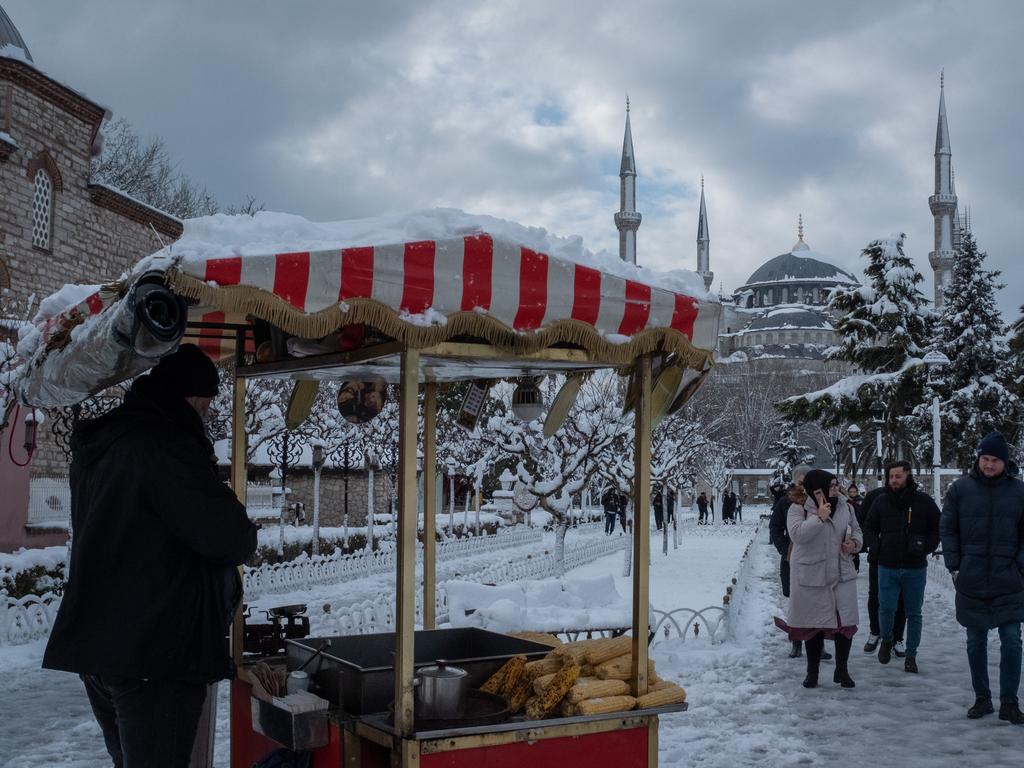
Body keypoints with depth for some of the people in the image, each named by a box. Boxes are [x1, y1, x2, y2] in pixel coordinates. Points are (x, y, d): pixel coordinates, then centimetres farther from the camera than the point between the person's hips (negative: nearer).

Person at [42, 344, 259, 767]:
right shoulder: (166, 446, -18)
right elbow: (231, 538, -21)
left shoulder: (97, 444, 12)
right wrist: (243, 537, 3)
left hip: (95, 644, 9)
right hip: (155, 652, -9)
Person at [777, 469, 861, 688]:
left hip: (842, 574, 4)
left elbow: (856, 530, 17)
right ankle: (812, 672, 23)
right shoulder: (799, 508, -10)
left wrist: (854, 543, -4)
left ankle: (842, 670, 19)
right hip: (811, 576, -3)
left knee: (846, 622, 1)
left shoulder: (844, 507, 4)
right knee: (814, 625, 8)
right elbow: (797, 533, -24)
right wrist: (819, 518, -28)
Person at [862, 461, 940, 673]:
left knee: (914, 614, 6)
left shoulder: (923, 501, -2)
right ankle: (886, 640, 28)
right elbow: (868, 528, 13)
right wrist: (877, 548, -1)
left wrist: (926, 548, -4)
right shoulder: (881, 501, 2)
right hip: (888, 567, 1)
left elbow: (938, 528, 7)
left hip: (916, 568, -1)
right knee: (886, 609, -1)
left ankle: (911, 656, 16)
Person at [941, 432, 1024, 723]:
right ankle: (982, 698, 22)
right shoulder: (960, 489, -1)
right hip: (971, 584, 1)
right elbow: (947, 530, 4)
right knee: (975, 643, 9)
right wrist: (954, 567, -2)